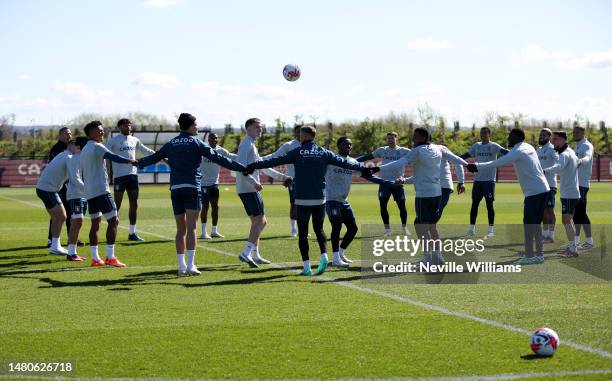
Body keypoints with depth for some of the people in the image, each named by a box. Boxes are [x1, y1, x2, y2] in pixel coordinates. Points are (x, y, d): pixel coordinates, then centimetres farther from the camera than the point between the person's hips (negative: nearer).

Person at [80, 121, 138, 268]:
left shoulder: (84, 150, 19)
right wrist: (130, 161, -35)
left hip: (88, 191, 9)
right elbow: (112, 157, -27)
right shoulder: (97, 147, -9)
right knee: (113, 221, -7)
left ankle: (95, 258, 9)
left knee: (95, 223, 12)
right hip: (101, 190, -9)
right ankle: (110, 258, -12)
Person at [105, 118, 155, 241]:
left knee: (134, 204, 5)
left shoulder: (134, 140, 14)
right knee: (117, 205, -3)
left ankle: (132, 233, 12)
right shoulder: (113, 141, -3)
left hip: (133, 174, 6)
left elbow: (145, 151, 27)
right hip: (119, 175, -6)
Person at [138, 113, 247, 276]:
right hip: (192, 187, -5)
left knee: (181, 229, 9)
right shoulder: (196, 142, 1)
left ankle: (181, 266, 6)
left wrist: (139, 162, 43)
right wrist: (242, 167, -1)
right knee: (191, 227, -8)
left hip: (175, 188, 5)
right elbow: (217, 158, -3)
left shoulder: (171, 144, 13)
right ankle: (190, 265, -15)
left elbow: (154, 157, 24)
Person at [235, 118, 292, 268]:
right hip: (248, 189, -10)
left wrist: (281, 177, 30)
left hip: (251, 189, 10)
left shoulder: (251, 145, 22)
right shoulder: (246, 144, -10)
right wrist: (254, 183, -30)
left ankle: (255, 255, 18)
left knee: (257, 222, 14)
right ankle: (246, 253, -18)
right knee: (260, 221, -13)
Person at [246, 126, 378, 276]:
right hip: (320, 199, 3)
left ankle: (307, 267, -2)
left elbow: (275, 161, -6)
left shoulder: (297, 152, -3)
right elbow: (344, 162, 12)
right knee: (319, 230, 17)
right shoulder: (324, 153, 5)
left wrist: (254, 165, -3)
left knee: (303, 232, 4)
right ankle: (324, 255, -6)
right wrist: (362, 168, 25)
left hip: (302, 200, -3)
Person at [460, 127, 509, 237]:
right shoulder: (476, 145, 14)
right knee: (474, 203, 7)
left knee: (489, 204, -3)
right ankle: (472, 227, 15)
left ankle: (490, 229, 2)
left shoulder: (493, 146, -3)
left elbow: (504, 152, -19)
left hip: (489, 180, -5)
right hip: (477, 179, 5)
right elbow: (467, 154, 26)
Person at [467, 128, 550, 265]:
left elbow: (497, 163, -19)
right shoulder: (529, 148, 14)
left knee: (528, 223, -5)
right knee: (536, 223, 13)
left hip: (533, 191, -9)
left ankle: (529, 256, -6)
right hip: (543, 188, 9)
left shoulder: (518, 152, -12)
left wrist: (477, 167, -17)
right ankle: (539, 255, 15)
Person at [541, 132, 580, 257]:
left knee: (566, 220, -9)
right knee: (568, 219, 19)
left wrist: (545, 171, -54)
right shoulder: (571, 152, 13)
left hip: (568, 194, -10)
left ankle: (573, 249, -8)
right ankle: (574, 244, 27)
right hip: (572, 192, 10)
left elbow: (559, 167, -40)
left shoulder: (565, 154, -18)